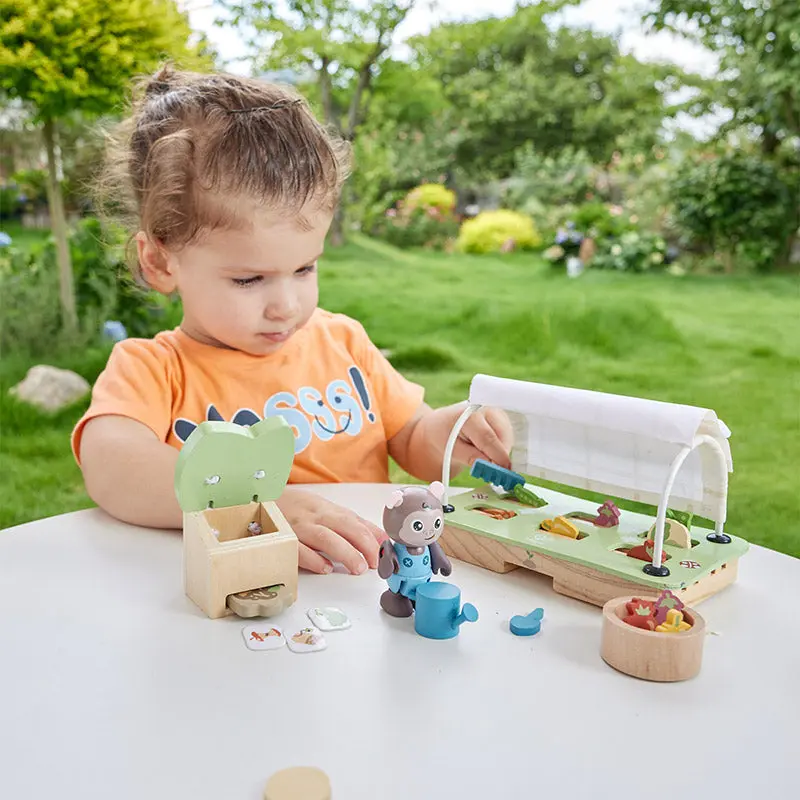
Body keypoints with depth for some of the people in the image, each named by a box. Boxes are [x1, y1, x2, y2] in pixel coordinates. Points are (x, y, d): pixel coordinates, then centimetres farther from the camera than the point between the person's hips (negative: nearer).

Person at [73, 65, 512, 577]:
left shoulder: (342, 341, 8)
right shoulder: (149, 368, -5)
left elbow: (408, 440, 15)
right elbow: (109, 468, -24)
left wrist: (438, 437, -7)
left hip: (371, 582, 3)